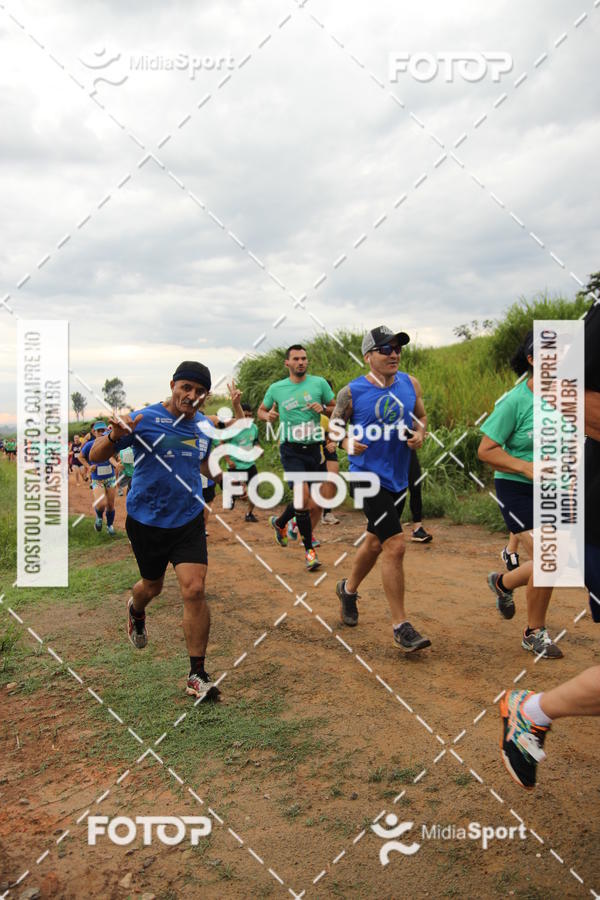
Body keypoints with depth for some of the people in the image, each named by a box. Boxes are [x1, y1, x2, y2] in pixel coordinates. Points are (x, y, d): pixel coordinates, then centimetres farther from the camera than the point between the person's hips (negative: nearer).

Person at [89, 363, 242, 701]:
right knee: (152, 586, 18)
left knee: (195, 590, -12)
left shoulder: (205, 425, 2)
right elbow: (97, 455, -13)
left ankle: (198, 674, 1)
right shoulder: (144, 419, -13)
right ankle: (136, 610, 59)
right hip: (146, 520, -2)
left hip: (189, 521, 2)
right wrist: (115, 436, -35)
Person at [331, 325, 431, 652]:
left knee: (376, 542, 20)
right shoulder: (352, 392, -9)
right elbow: (334, 425, 2)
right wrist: (347, 442, -18)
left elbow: (422, 418, 16)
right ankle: (401, 626, -3)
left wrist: (419, 436, -6)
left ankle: (348, 589, 47)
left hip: (398, 477, 6)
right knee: (395, 544, -14)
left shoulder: (410, 384, 3)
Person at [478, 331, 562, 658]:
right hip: (515, 488, -6)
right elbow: (486, 450, -14)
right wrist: (527, 468, -22)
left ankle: (502, 583, 40)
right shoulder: (514, 402, -16)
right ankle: (535, 634, 11)